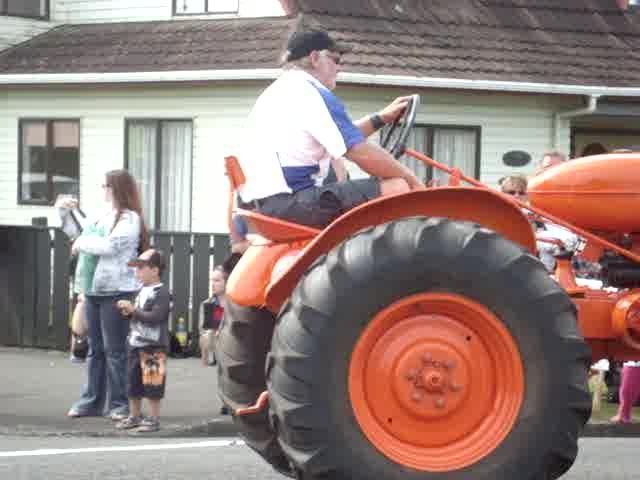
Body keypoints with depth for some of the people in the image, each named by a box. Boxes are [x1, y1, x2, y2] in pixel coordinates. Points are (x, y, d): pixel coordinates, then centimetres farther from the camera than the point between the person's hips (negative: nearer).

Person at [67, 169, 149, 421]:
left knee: (115, 350, -5)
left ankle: (119, 403, 1)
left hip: (117, 292, -9)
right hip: (94, 291, 9)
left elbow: (110, 245, -21)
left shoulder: (129, 219, -9)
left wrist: (82, 242, -9)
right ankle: (92, 400, 18)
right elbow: (81, 233, 30)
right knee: (95, 349, 12)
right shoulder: (106, 217, 16)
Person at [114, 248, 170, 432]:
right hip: (136, 344, 9)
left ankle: (154, 419, 5)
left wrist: (134, 309, -21)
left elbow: (155, 317, -23)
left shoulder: (162, 293, -12)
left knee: (152, 384, -3)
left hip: (154, 347, -9)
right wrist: (128, 312, 4)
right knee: (133, 383, 13)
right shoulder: (142, 291, 14)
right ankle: (134, 416, 23)